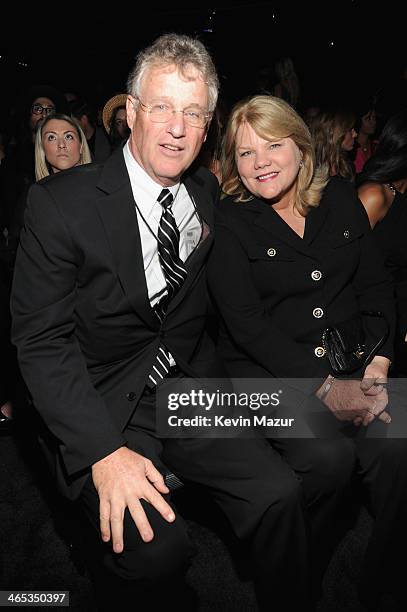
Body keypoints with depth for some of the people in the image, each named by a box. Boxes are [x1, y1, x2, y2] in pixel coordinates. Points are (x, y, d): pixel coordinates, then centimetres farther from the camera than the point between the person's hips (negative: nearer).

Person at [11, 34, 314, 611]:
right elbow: (41, 341, -14)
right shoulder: (61, 201, -12)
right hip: (100, 407, -4)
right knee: (156, 547, -24)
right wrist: (104, 451, -24)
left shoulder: (208, 192, 5)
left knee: (279, 493, -12)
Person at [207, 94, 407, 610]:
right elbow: (246, 321, -12)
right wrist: (325, 387, -19)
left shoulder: (340, 198, 9)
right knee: (328, 455, -26)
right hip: (270, 372, -3)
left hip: (351, 363, 4)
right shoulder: (229, 223, -4)